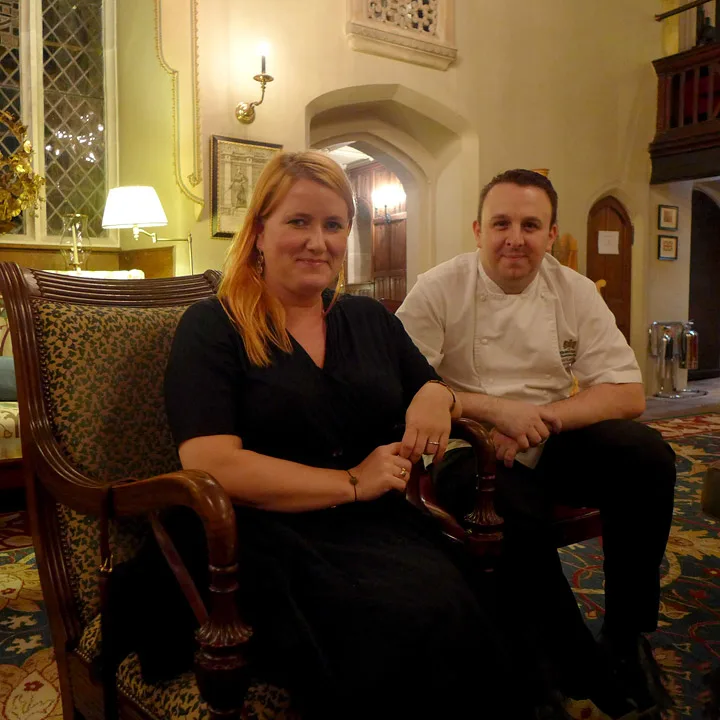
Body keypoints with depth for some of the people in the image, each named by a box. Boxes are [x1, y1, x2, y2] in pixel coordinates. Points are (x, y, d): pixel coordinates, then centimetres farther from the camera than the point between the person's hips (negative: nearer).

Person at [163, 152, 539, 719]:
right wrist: (351, 483, -11)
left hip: (381, 525, 5)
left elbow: (431, 394, 26)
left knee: (473, 603, -27)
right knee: (424, 618, -31)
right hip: (269, 534, -4)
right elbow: (210, 466, -10)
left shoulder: (371, 320, 18)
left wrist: (437, 395, 0)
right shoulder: (211, 327, 2)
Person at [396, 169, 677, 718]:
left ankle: (627, 636, -2)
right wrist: (492, 410, -25)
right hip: (472, 447, -3)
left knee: (648, 456, -22)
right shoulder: (439, 290, -6)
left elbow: (628, 394, -1)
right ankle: (582, 673, -8)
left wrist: (541, 418, -18)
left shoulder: (575, 292, 3)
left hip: (554, 444, 4)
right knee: (516, 510, -34)